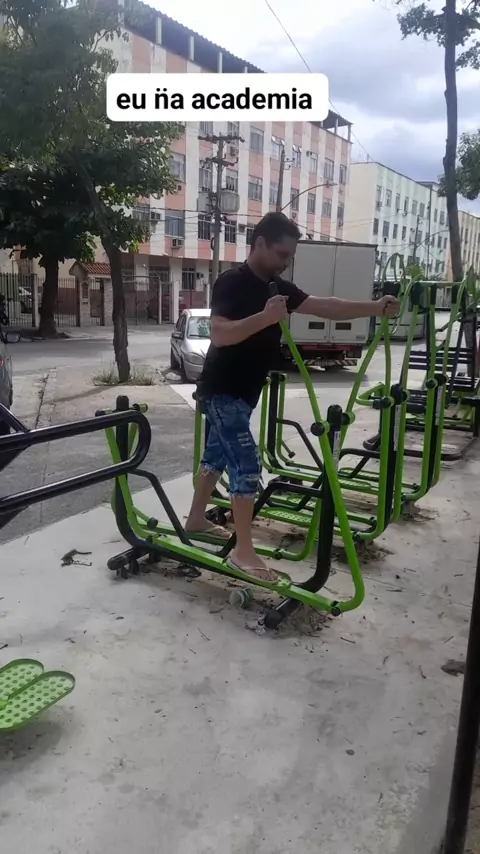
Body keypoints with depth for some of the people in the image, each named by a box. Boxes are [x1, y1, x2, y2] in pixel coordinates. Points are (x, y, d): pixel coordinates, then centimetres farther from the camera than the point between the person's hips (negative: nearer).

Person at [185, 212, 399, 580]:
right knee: (248, 466, -11)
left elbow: (326, 307, 2)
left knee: (217, 454, 20)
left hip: (242, 391, 9)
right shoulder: (232, 282, -17)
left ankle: (196, 519, 37)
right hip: (222, 391, -9)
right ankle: (244, 552, -3)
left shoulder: (278, 287, 8)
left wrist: (375, 308, -7)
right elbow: (219, 334, -28)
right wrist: (265, 317, -37)